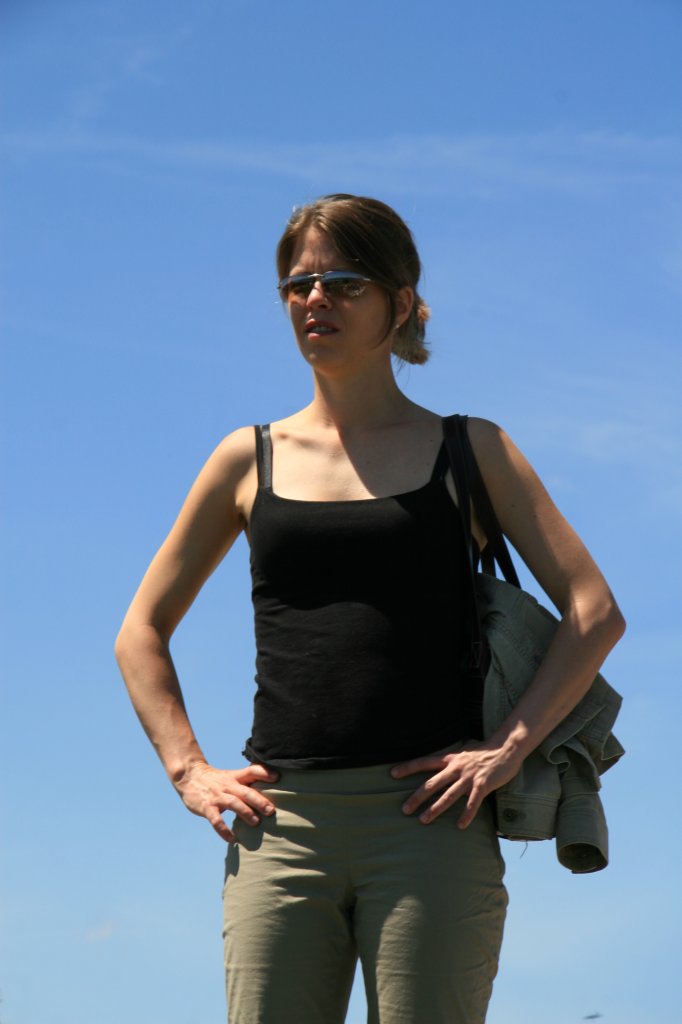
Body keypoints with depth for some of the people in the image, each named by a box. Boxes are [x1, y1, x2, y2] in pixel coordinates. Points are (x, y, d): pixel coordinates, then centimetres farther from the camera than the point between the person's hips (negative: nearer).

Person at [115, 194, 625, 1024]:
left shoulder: (467, 451, 10)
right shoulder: (250, 459, 14)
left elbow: (594, 613, 4)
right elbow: (141, 633, 20)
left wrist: (507, 748, -7)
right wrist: (188, 770, 6)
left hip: (426, 815, -2)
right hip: (281, 823, 2)